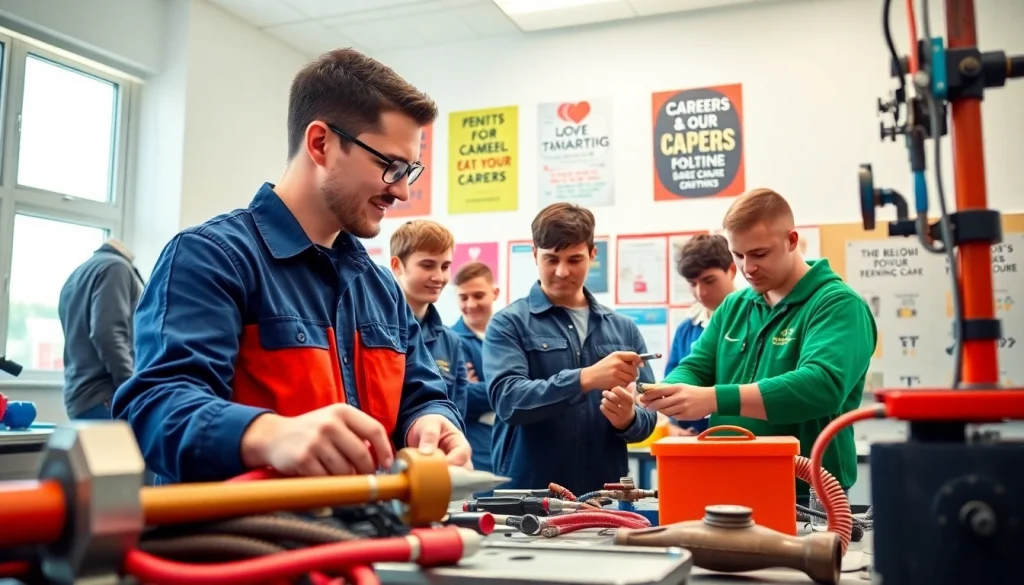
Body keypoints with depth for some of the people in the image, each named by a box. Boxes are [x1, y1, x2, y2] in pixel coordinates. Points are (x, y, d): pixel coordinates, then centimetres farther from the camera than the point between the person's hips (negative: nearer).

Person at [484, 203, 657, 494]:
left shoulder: (624, 328, 7)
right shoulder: (509, 323, -3)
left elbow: (647, 414, 6)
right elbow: (507, 399, -18)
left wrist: (628, 419, -16)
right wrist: (585, 378, -29)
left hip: (604, 495, 3)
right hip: (527, 495, -3)